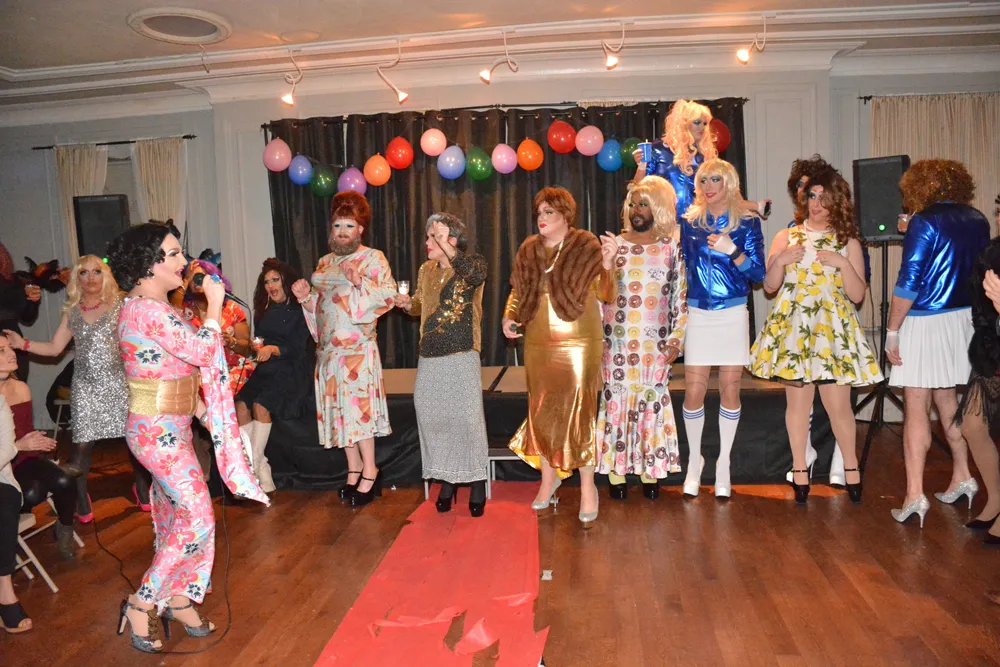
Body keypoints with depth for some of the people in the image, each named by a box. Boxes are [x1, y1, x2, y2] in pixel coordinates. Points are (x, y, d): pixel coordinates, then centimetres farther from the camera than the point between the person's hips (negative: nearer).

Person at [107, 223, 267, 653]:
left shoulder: (152, 307, 11)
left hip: (168, 428, 10)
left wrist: (201, 411, 14)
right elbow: (203, 351, -22)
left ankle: (177, 600, 28)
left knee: (175, 514, 16)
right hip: (157, 431, -10)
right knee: (196, 517, -5)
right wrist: (214, 303, -10)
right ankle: (141, 605, 9)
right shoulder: (147, 310, -21)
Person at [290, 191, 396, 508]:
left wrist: (360, 281, -26)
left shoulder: (373, 258, -1)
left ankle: (369, 470, 3)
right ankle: (354, 468, 18)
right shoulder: (324, 263, 17)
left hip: (357, 347, -6)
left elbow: (389, 295, -13)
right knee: (338, 408, 7)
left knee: (358, 405, -8)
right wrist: (305, 298, 1)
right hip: (328, 347, 6)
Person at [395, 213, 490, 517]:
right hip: (429, 357, 6)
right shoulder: (426, 270, 13)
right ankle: (447, 479, 23)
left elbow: (476, 275, -28)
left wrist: (446, 247, -34)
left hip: (461, 356, -5)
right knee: (432, 417, 7)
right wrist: (408, 303, 4)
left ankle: (477, 483, 11)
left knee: (467, 416, -4)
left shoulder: (473, 263, -3)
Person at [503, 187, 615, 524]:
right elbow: (517, 291, 17)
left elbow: (604, 295, -7)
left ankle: (587, 487, 13)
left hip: (578, 343, -4)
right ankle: (548, 478, 29)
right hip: (538, 344, 4)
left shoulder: (587, 247, -4)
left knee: (579, 411, -1)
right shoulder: (529, 250, 8)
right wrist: (509, 317, 0)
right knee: (541, 411, 11)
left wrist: (606, 266, -24)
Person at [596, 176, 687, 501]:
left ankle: (651, 470, 15)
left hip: (655, 344, 0)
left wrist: (677, 338, -1)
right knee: (617, 398, 1)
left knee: (653, 399, 3)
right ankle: (616, 470, 11)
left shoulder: (671, 248, 5)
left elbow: (681, 297, 5)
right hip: (617, 341, 0)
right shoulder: (613, 244, 5)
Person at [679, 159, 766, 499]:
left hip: (733, 315, -1)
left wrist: (732, 250, -17)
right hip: (697, 315, 1)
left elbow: (758, 273, -4)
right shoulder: (689, 222, 5)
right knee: (694, 392, -2)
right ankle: (694, 460, 18)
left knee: (730, 391, 3)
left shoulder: (747, 223, 1)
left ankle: (723, 463, 18)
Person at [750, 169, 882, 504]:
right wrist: (780, 260, -8)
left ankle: (851, 466, 20)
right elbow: (770, 286, 8)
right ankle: (799, 468, 16)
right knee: (797, 399, 4)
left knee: (838, 403, -2)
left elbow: (858, 295, 3)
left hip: (833, 329, -1)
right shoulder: (786, 237, 10)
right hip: (792, 327, 1)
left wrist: (842, 263, -10)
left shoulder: (848, 242, 8)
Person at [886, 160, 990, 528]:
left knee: (916, 409, -4)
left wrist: (892, 331, -12)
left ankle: (915, 495, -5)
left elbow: (909, 282, -18)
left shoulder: (925, 222, -12)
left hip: (925, 323, -7)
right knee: (948, 400, 21)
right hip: (964, 319, 7)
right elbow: (976, 271, 19)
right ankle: (962, 477, 30)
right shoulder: (978, 221, 7)